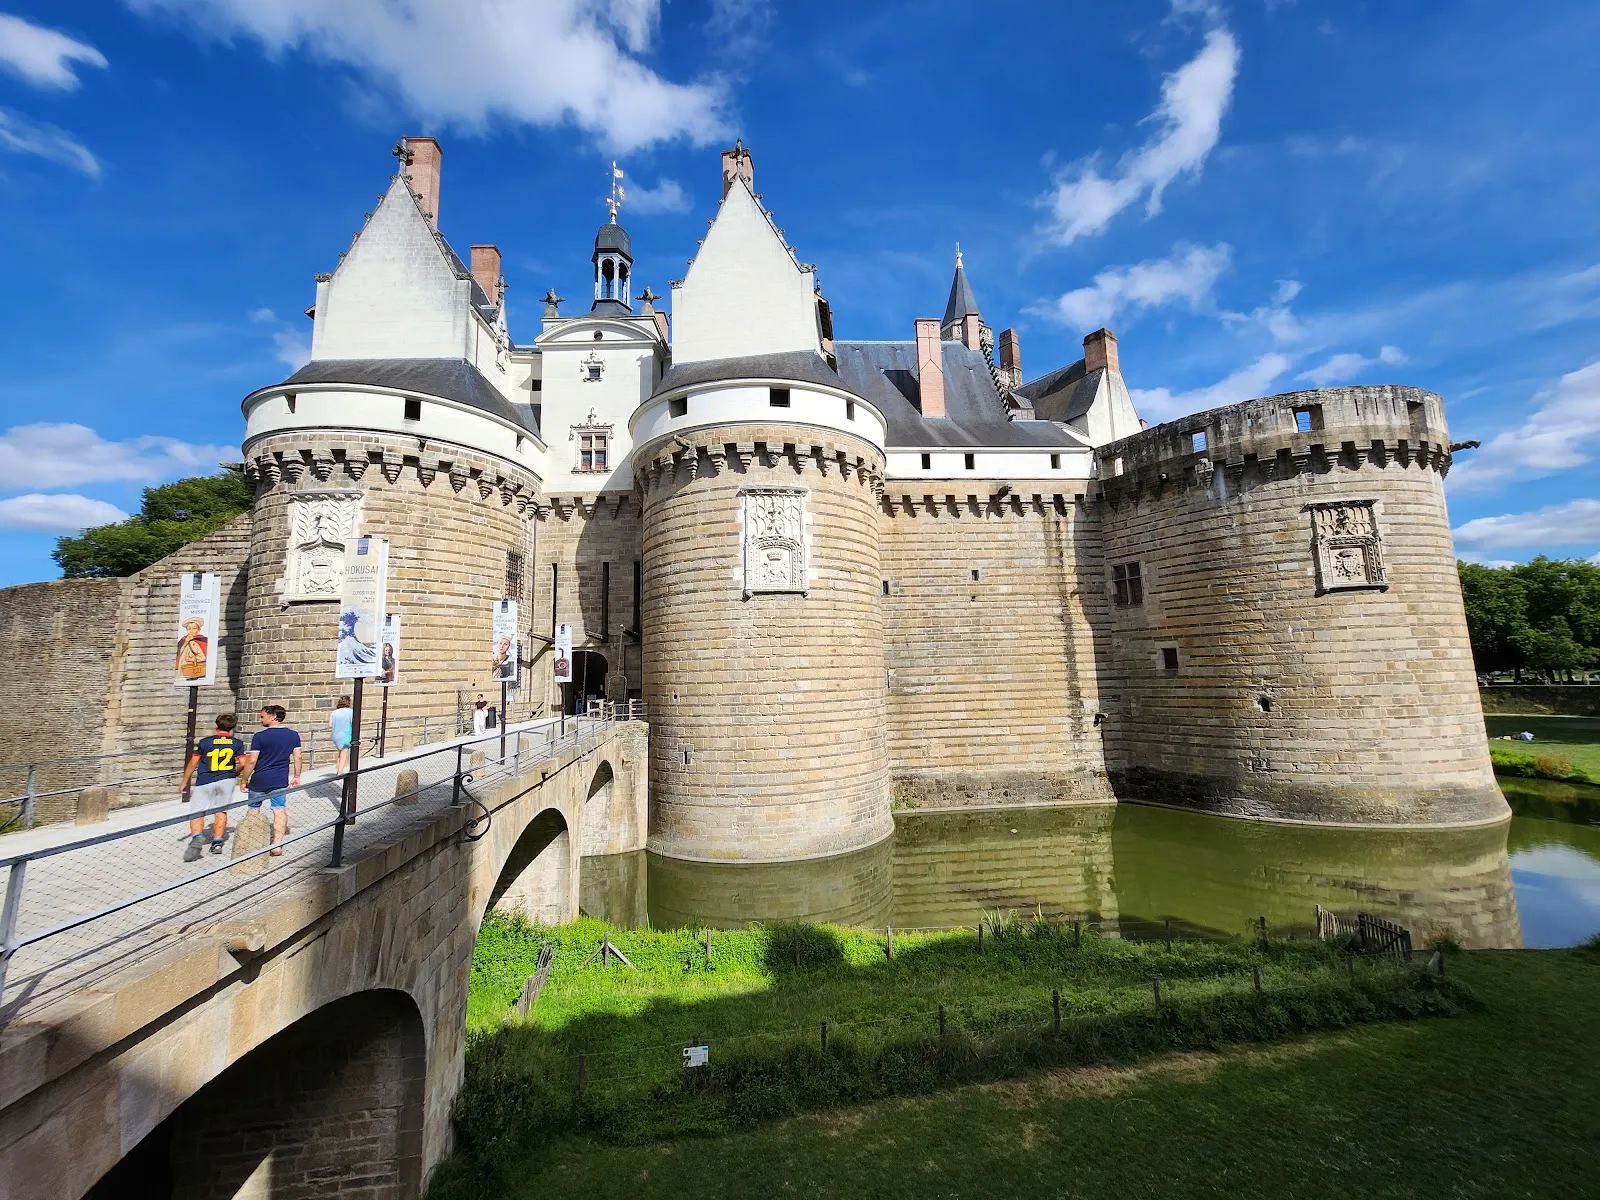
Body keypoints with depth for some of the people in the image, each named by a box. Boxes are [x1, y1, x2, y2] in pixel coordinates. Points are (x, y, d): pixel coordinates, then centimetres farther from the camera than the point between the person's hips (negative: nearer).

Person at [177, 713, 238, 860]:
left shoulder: (204, 742, -1)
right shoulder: (236, 743, 1)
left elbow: (193, 763, 2)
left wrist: (184, 781, 13)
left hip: (205, 782, -2)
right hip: (226, 780, 2)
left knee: (197, 812, 2)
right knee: (221, 811, 11)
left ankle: (197, 836, -23)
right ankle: (217, 842, 11)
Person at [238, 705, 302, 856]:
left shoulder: (259, 735, -12)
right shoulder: (293, 735, 0)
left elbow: (251, 761, -12)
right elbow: (297, 758, 4)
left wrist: (243, 780, -2)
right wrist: (296, 777, 14)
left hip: (259, 780, -2)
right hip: (281, 781, 2)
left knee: (253, 809, 17)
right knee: (280, 810, 5)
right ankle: (277, 845, 3)